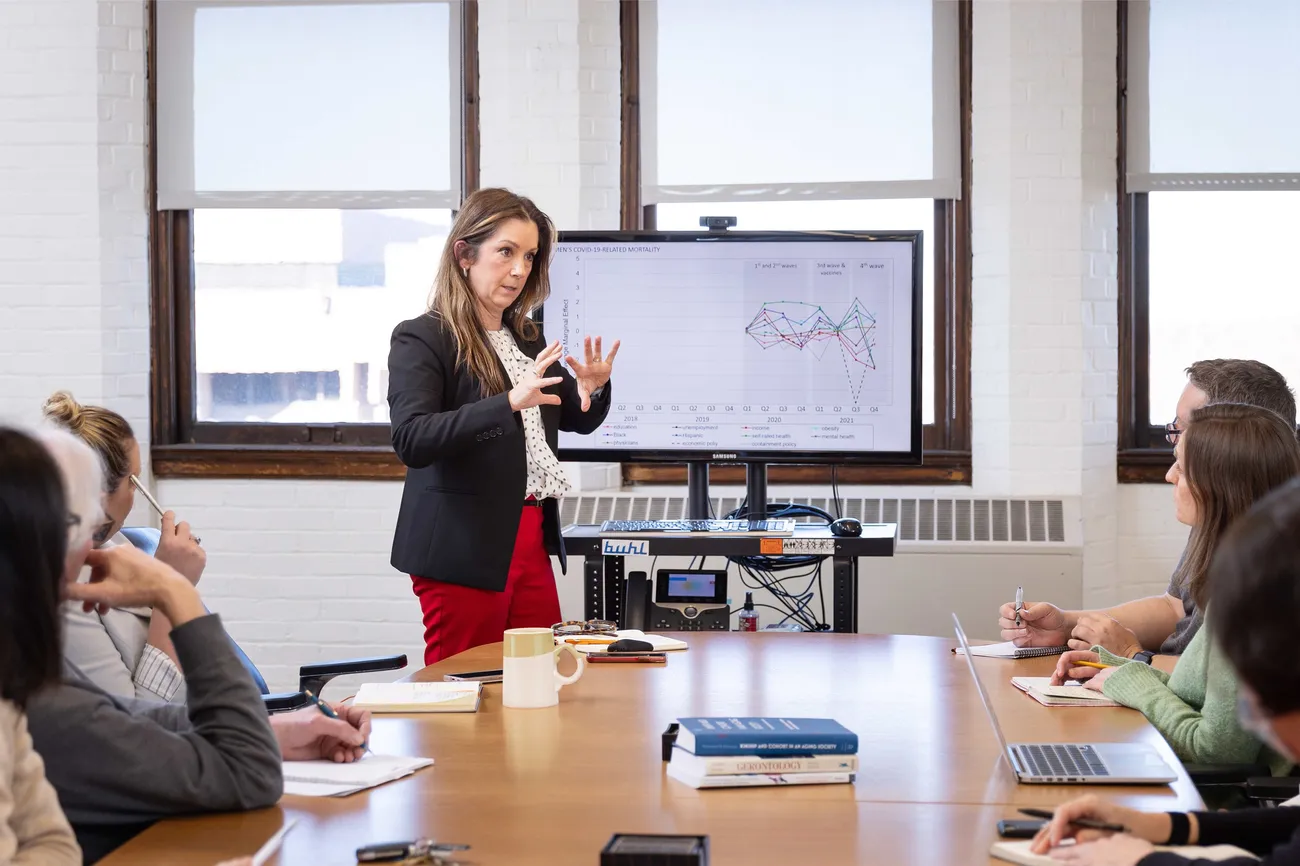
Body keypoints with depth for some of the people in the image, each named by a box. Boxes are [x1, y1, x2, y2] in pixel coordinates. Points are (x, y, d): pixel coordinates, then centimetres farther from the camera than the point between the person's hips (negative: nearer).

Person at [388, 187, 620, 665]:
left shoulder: (528, 339, 14)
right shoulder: (421, 339, -8)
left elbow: (578, 420, 24)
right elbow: (411, 441, -22)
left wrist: (593, 389, 0)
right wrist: (510, 402, -32)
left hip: (532, 544, 7)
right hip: (462, 552, -7)